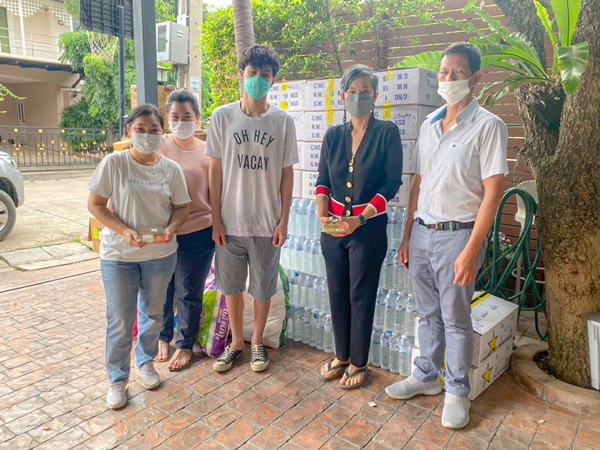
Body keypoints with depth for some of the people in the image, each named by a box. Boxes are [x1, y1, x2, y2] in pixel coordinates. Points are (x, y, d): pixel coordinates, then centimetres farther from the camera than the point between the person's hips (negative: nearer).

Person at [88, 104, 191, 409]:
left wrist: (171, 228, -15)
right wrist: (124, 231, -20)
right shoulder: (114, 163, -9)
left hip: (161, 254, 3)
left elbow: (182, 206, 6)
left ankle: (145, 361, 42)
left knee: (153, 313, 18)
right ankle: (117, 379, 27)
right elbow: (95, 204, -7)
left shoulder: (171, 169, -1)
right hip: (119, 255, -2)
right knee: (120, 321, 8)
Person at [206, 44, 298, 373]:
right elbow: (215, 171, 1)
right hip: (230, 221, 1)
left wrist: (284, 220, -2)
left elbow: (286, 174, 1)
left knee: (263, 287, 11)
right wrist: (215, 219, -2)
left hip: (267, 222, 0)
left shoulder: (283, 121, -1)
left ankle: (257, 341, 34)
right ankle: (236, 342, 34)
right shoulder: (222, 117, -1)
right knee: (232, 285, 13)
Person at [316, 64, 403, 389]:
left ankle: (357, 362, 25)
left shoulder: (386, 132, -5)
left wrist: (361, 218, -19)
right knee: (337, 294, 13)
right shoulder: (333, 135, 8)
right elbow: (322, 181, 8)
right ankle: (341, 356, 32)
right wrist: (322, 214, -10)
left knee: (361, 297, 6)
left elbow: (391, 183, -9)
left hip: (368, 227, -4)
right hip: (333, 226, 4)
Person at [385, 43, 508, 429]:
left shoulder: (488, 126, -8)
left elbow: (493, 192, -13)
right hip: (422, 233, 5)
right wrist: (407, 236, 11)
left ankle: (457, 391, 26)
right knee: (428, 314, 17)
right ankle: (426, 376, 34)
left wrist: (470, 251, -18)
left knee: (456, 320, 7)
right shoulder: (429, 125, 10)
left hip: (457, 235, -5)